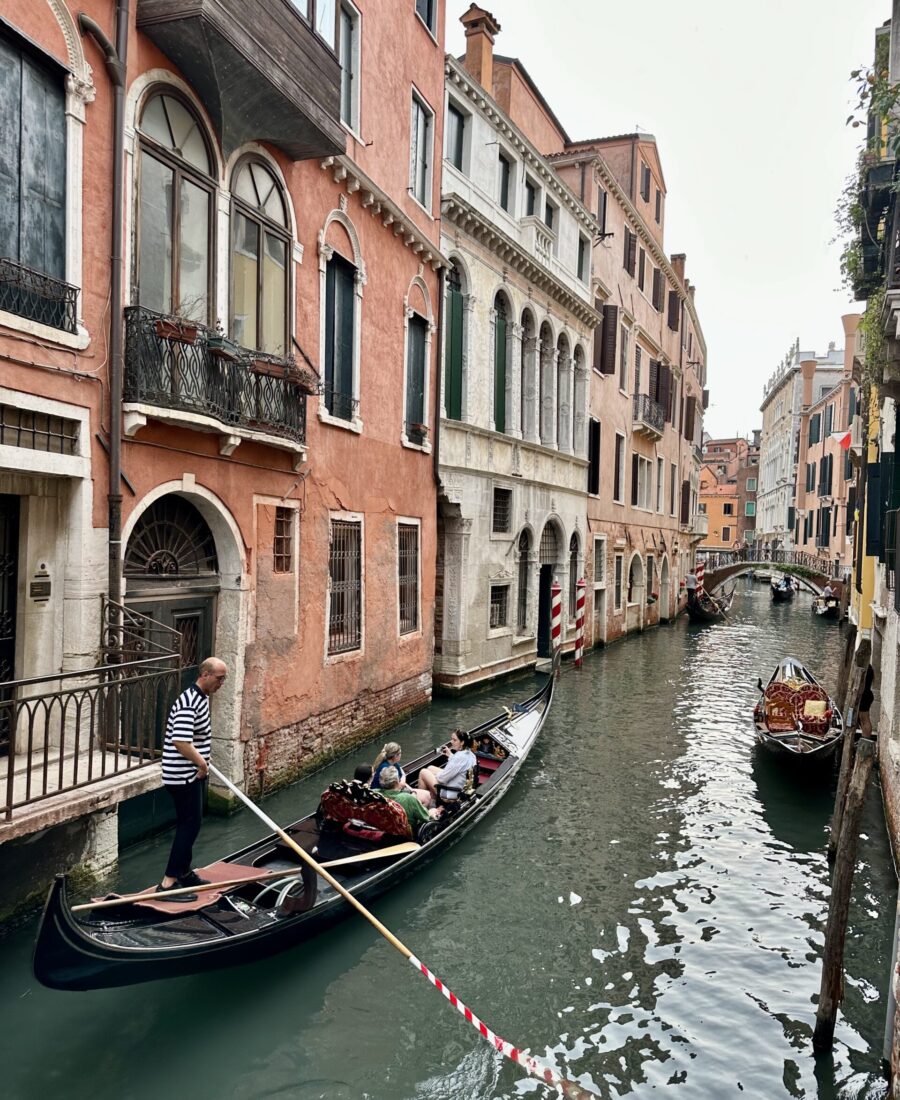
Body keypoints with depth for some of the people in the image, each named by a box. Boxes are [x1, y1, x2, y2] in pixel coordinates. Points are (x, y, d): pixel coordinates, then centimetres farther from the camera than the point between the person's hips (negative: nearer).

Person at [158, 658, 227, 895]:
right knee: (189, 824, -7)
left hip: (194, 773, 10)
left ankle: (184, 872, 31)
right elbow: (181, 742, -31)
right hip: (184, 776, -10)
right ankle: (168, 883, -1)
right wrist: (202, 763, -20)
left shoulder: (202, 698, 10)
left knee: (190, 823, 18)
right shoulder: (189, 703, -23)